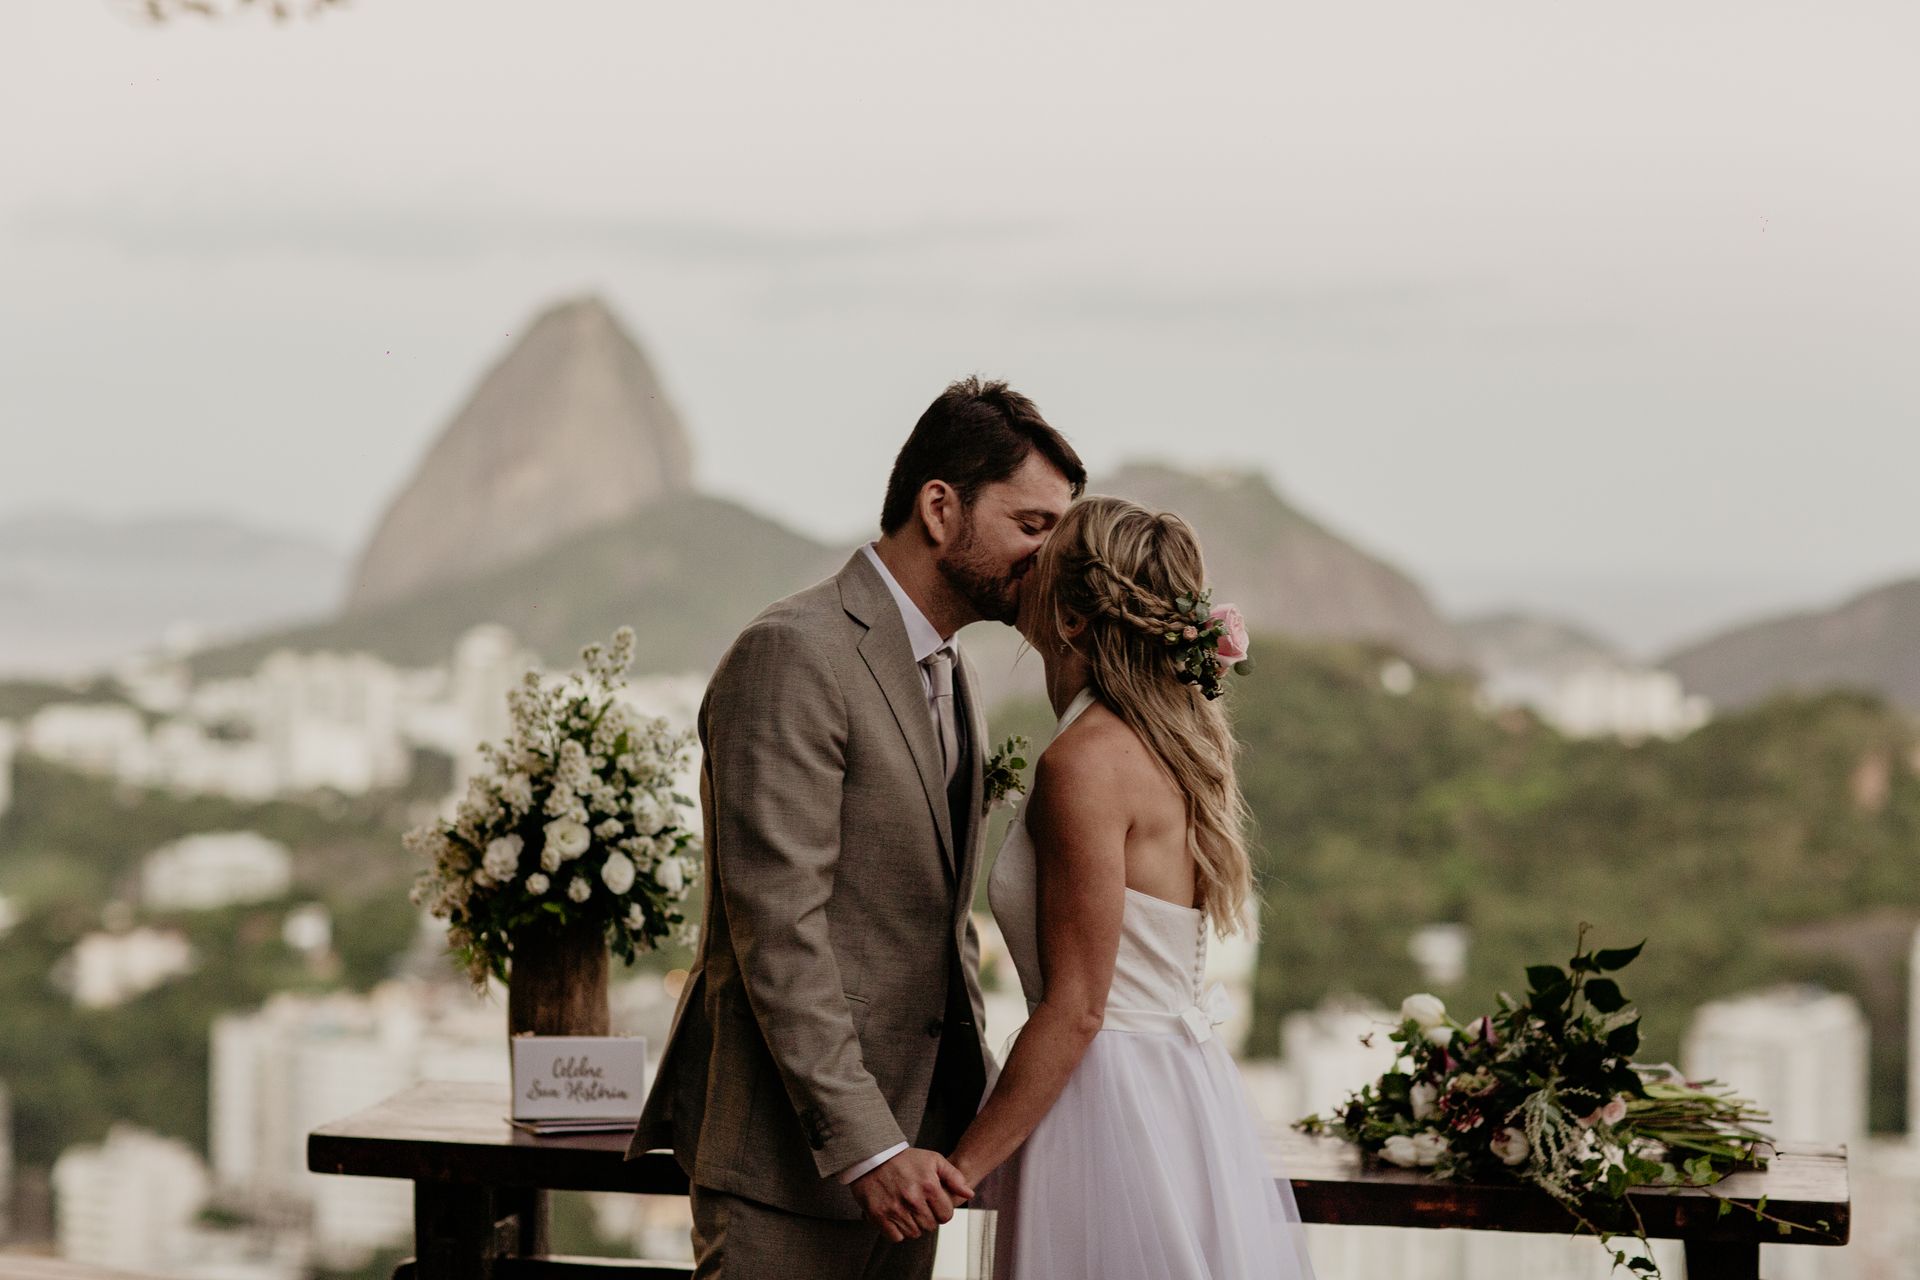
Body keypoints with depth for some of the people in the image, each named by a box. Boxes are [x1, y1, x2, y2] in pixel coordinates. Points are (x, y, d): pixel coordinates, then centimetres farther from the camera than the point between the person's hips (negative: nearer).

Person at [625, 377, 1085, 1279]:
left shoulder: (948, 670, 16)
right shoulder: (793, 655, -15)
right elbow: (778, 928, -20)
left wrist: (969, 1105, 14)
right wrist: (865, 1144, -23)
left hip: (902, 1141, 9)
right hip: (792, 1155, -9)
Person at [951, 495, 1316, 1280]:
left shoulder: (1088, 760, -17)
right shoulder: (1175, 739, 9)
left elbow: (1075, 1009, -19)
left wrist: (957, 1171, -16)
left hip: (1113, 1111, -9)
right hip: (1183, 1092, 9)